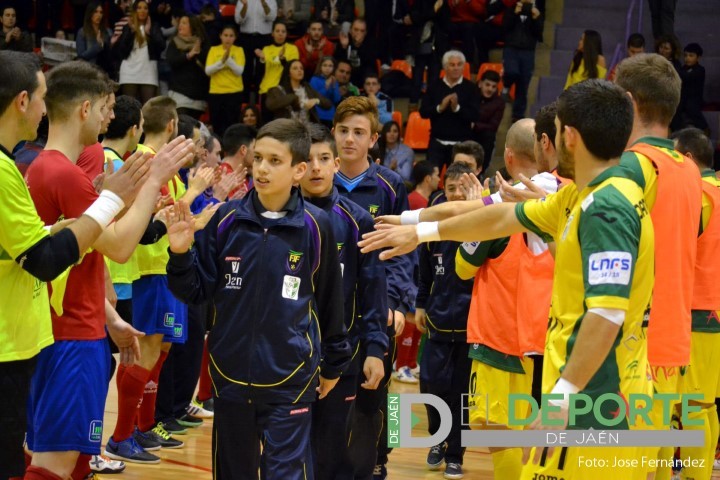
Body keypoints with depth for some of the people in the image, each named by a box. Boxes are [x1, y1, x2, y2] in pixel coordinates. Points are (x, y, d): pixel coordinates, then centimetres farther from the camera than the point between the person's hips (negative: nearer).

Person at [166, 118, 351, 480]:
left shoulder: (315, 227, -6)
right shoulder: (226, 220, -2)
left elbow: (329, 300, 5)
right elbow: (196, 291, 4)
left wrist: (333, 364, 12)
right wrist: (181, 255, -15)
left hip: (289, 381, -3)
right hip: (230, 375, 3)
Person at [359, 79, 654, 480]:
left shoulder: (606, 208, -16)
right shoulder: (582, 198, 14)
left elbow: (608, 314, -24)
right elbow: (506, 217, 27)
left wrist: (563, 396, -25)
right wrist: (422, 231, 35)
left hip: (594, 400, -9)